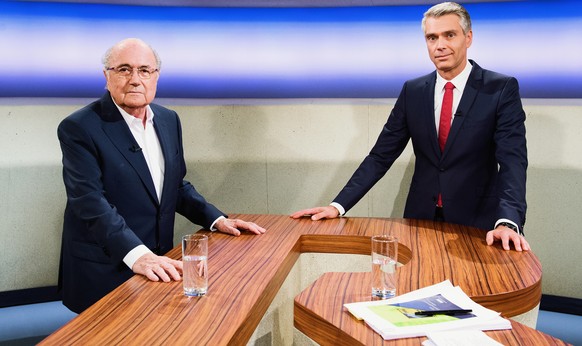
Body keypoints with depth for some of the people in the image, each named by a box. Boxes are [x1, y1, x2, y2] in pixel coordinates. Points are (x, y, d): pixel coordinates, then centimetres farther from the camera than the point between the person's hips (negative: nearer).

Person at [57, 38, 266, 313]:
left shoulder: (169, 120, 7)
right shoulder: (79, 129, -13)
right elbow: (90, 202, -23)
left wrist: (217, 219, 2)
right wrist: (137, 255, -35)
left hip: (159, 265, 6)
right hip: (104, 275, -5)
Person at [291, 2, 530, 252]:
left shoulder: (502, 89, -6)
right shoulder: (412, 91, 3)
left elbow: (512, 159, -15)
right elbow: (381, 155, 2)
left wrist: (508, 222, -32)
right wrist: (338, 205, -8)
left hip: (477, 223, -2)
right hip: (421, 218, 3)